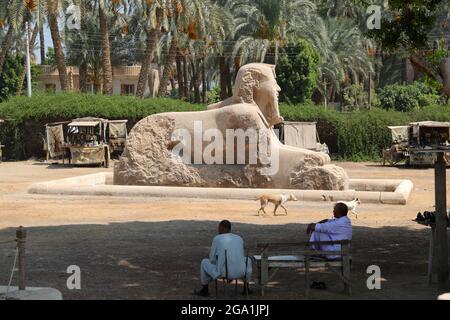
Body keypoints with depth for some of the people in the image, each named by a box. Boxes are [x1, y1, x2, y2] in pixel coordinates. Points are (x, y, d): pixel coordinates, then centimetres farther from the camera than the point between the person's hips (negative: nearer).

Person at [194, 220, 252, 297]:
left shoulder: (216, 238, 3)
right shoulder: (240, 239, 13)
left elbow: (212, 259, 6)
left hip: (223, 272, -3)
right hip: (240, 272, 3)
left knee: (205, 262, 24)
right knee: (248, 260, 37)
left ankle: (205, 290, 30)